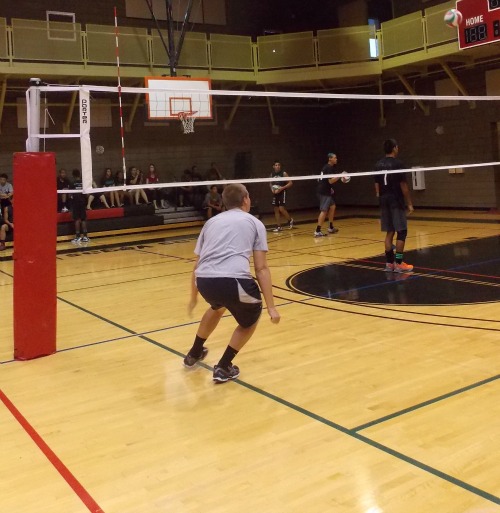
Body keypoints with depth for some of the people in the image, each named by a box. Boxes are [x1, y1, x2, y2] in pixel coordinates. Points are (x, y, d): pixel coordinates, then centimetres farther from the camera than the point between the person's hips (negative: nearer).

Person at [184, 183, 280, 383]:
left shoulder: (212, 221, 27)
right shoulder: (254, 223, 16)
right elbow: (261, 268, 7)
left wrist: (193, 297, 44)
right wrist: (271, 307, 8)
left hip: (205, 281, 5)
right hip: (233, 281, -5)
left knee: (218, 306, 40)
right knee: (250, 319, 27)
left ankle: (195, 353, 52)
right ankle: (223, 367, 22)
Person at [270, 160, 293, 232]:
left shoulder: (284, 173, -7)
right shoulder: (272, 174, 7)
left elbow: (290, 183, -8)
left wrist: (282, 188, -17)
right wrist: (272, 188, 0)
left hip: (282, 193, -5)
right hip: (275, 194, 5)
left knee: (281, 209, -13)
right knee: (276, 210, 5)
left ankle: (290, 220, 12)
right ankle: (278, 226, 12)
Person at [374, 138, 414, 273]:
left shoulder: (378, 165, 8)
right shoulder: (398, 164, -10)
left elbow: (377, 185, 11)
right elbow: (403, 186, -11)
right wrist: (410, 203, -5)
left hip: (384, 201, 6)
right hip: (396, 201, -6)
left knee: (389, 232, 10)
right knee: (402, 232, -1)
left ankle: (389, 263, 10)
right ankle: (398, 263, -3)